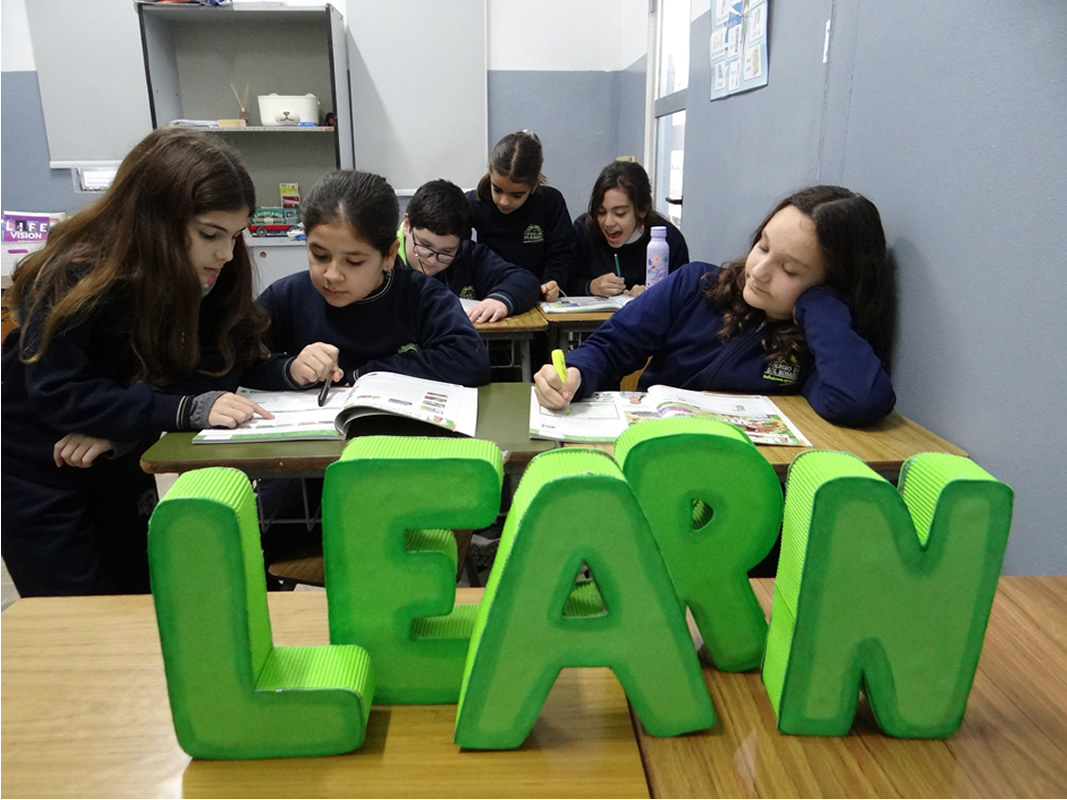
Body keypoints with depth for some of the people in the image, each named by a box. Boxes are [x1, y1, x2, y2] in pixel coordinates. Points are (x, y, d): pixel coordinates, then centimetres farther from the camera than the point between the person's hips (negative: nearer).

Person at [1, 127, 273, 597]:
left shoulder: (217, 274, -12)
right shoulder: (77, 277, -25)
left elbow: (221, 367, -14)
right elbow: (56, 392, -29)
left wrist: (116, 426, -27)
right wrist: (188, 409, -41)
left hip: (120, 468, 5)